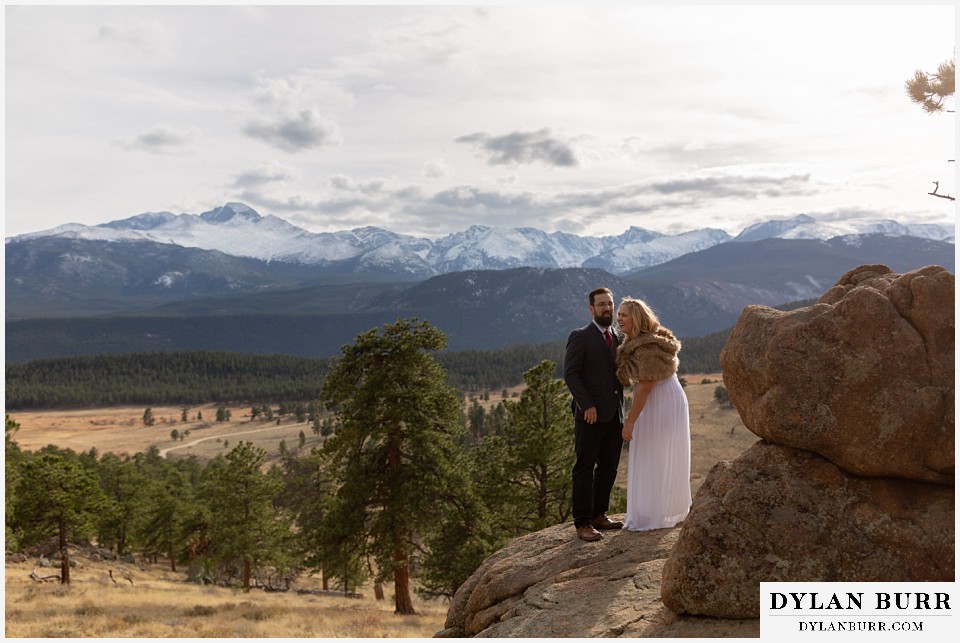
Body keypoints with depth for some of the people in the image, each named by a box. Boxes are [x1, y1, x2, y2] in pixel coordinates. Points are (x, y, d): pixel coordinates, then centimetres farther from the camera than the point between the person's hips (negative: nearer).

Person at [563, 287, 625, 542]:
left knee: (609, 467, 11)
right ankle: (583, 523, 3)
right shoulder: (580, 337, -4)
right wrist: (587, 405, -17)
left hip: (615, 414, 7)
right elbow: (570, 373, -10)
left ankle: (599, 515, 23)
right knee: (585, 468, -2)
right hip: (590, 414, -6)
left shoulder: (619, 337, 15)